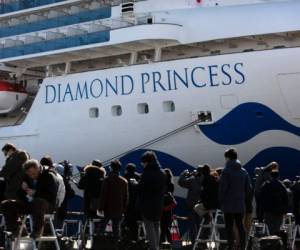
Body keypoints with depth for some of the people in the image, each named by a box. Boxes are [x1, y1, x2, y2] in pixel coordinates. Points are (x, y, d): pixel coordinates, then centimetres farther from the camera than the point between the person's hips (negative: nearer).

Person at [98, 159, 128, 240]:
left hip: (108, 209, -2)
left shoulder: (107, 180, -10)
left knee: (103, 224, 15)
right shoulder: (124, 181, 1)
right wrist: (124, 209, 11)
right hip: (119, 210, 2)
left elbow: (103, 195, -10)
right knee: (116, 227, 8)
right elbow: (126, 197, 5)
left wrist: (101, 207, -4)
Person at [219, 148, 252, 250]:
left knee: (229, 227, -1)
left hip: (229, 204, -5)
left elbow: (222, 188, -13)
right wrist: (243, 198, 15)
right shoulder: (244, 171, 8)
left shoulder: (226, 171, -10)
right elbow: (248, 188, 8)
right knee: (240, 225, 12)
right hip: (240, 204, 5)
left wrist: (221, 201, -3)